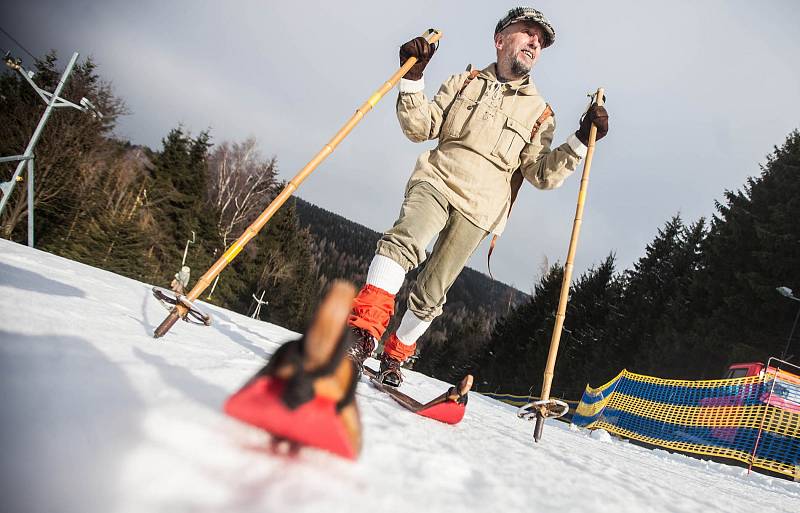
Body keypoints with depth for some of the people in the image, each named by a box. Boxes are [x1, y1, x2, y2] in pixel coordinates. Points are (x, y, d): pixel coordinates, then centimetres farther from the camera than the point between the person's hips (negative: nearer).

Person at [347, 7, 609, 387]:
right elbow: (421, 128, 10)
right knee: (404, 241, -32)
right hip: (437, 180, 0)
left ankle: (395, 357, 20)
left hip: (479, 209, 0)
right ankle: (363, 330, -36)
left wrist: (580, 142, -9)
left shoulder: (539, 112, 14)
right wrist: (412, 78, -3)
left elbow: (542, 174, 4)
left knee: (430, 295, 0)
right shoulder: (465, 82, 16)